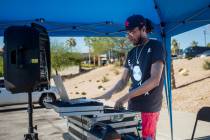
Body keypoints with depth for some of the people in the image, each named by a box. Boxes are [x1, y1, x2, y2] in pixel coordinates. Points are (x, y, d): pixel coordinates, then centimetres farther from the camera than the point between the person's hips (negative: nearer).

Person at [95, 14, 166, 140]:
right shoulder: (132, 53, 13)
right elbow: (124, 80, 13)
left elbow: (155, 80, -18)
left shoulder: (156, 47, -7)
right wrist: (110, 92, -6)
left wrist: (127, 96, -21)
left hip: (149, 108, -6)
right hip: (132, 106, 6)